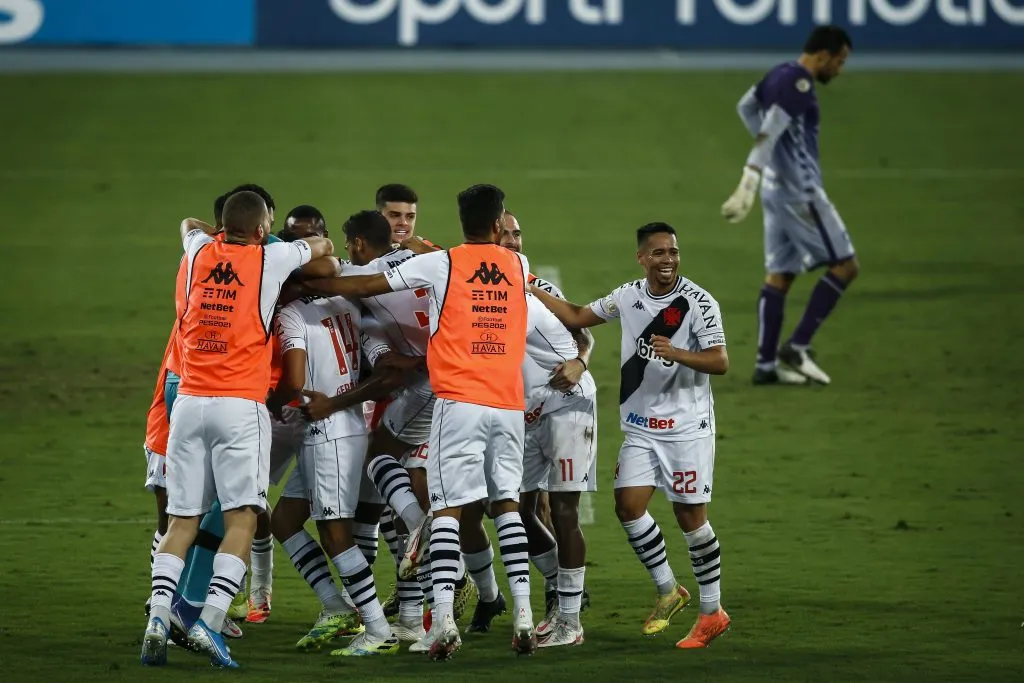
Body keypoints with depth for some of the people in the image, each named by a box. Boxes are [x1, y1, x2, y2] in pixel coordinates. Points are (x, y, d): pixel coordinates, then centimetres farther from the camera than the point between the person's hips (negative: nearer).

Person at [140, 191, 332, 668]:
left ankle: (158, 617, -8)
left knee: (182, 520, 6)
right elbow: (324, 246, 20)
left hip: (189, 404, 4)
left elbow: (190, 225, 34)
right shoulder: (271, 260, -1)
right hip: (242, 406, -4)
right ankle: (210, 621, -19)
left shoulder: (199, 253, 8)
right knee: (241, 519, -4)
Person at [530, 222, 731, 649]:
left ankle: (712, 611, 8)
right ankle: (668, 591, 14)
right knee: (628, 505, -5)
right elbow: (577, 317, 17)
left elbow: (719, 362, -18)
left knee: (690, 516, -3)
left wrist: (675, 353, -34)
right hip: (641, 428, 5)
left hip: (687, 426, -5)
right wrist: (529, 289, 12)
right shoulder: (628, 297, 5)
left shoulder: (698, 302, -11)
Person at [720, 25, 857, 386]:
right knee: (845, 265, -4)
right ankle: (797, 346, -7)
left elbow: (746, 107, 29)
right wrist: (748, 186, -31)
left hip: (777, 189, 10)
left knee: (780, 275, 10)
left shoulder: (781, 74, 12)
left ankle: (766, 364, 8)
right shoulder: (799, 84, -17)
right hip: (800, 192, -10)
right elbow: (768, 135, -25)